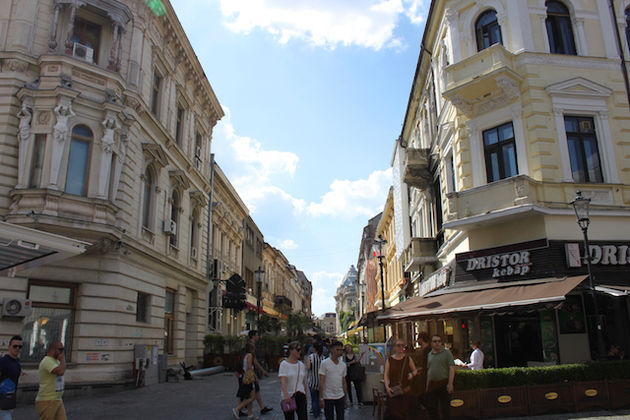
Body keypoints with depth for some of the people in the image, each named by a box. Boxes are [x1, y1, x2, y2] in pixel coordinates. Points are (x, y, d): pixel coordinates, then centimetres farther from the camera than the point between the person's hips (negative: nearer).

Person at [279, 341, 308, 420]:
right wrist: (286, 394, -35)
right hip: (288, 397, -4)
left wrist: (305, 395, 15)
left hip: (300, 395, 4)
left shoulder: (301, 365, 8)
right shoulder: (284, 364, -9)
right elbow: (283, 380, -22)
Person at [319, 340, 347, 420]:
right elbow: (321, 382, -9)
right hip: (328, 397, -4)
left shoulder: (343, 365, 8)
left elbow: (344, 383, 14)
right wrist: (321, 398, -12)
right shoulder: (325, 363, -8)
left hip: (340, 397, 5)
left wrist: (346, 398, 12)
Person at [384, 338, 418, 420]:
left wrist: (412, 374, -7)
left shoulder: (408, 359, 7)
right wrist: (387, 387, -12)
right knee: (392, 413, -8)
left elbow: (415, 370, 16)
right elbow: (386, 375, 1)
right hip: (393, 391, -1)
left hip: (406, 390, 1)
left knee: (405, 412, 0)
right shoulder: (389, 360, 4)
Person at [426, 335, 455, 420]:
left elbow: (452, 368, -8)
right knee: (431, 407, 9)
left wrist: (450, 383, -17)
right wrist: (427, 384, 13)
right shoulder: (429, 354, 14)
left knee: (445, 408, 0)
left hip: (444, 383, -5)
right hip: (432, 384, 5)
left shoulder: (446, 352, -2)